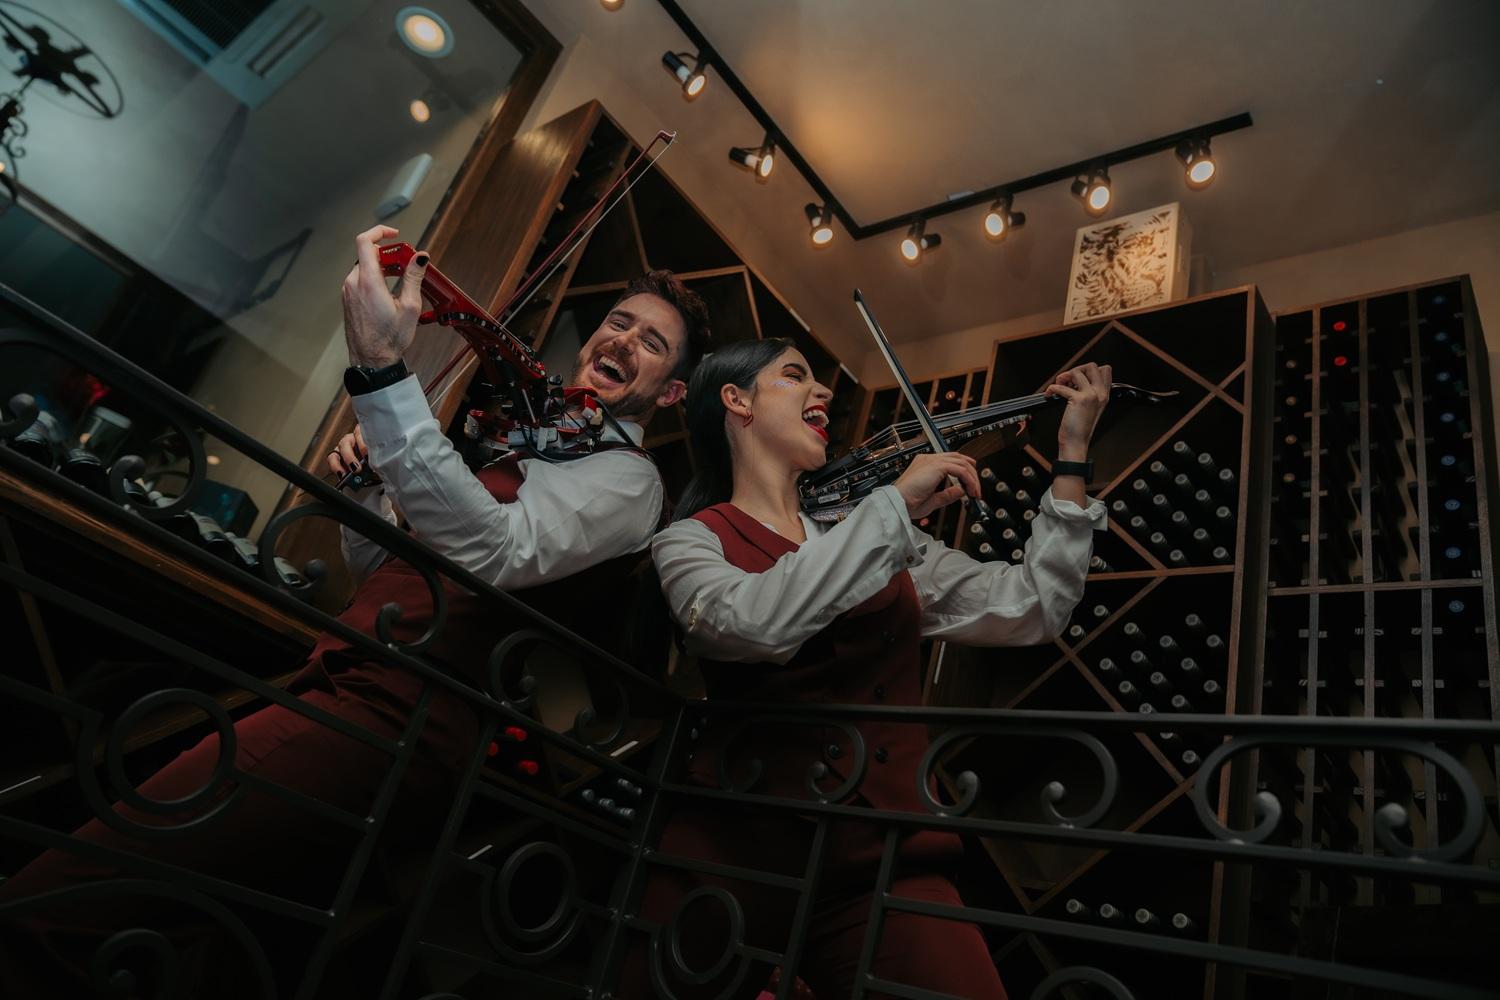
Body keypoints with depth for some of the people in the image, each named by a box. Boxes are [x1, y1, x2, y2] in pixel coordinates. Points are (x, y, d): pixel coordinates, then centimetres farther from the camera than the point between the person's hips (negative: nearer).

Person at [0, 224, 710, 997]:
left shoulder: (626, 478, -2)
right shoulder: (538, 448, 25)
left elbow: (494, 552, -24)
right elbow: (385, 570, 30)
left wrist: (380, 371, -27)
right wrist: (366, 491, 10)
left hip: (395, 723, -8)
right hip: (340, 689, 9)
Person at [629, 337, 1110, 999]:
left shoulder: (871, 540, 13)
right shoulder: (692, 541, 1)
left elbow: (1029, 610, 8)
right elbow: (753, 624, -21)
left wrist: (1071, 457, 6)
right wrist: (897, 502, -16)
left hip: (885, 854, 3)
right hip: (735, 846, -2)